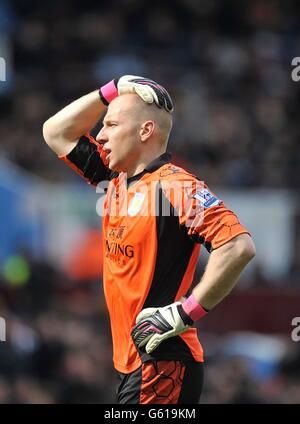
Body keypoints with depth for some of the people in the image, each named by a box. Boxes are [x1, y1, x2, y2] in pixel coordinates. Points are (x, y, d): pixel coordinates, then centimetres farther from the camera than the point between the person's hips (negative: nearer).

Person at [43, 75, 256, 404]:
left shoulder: (175, 187, -14)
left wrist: (185, 313, -21)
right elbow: (56, 132, 25)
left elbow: (239, 246, -25)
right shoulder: (117, 180, 14)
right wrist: (115, 90, 14)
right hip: (129, 362, 9)